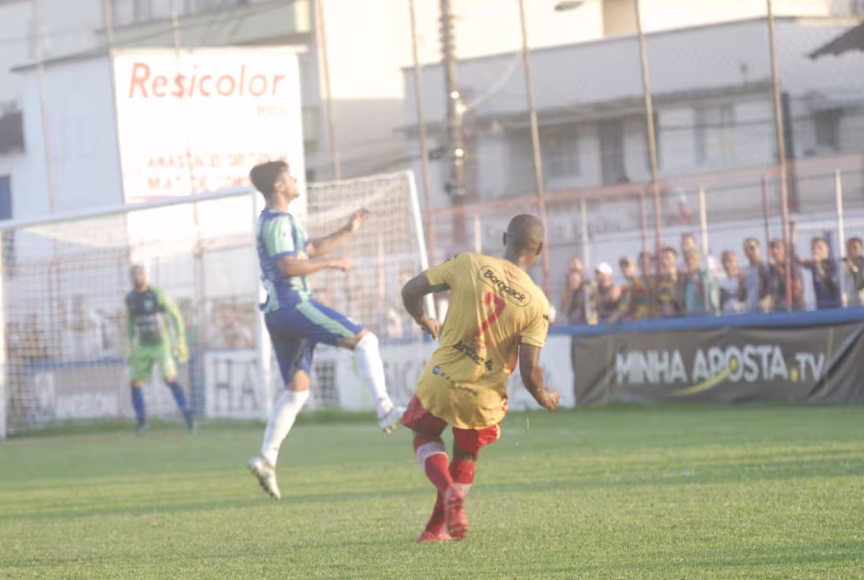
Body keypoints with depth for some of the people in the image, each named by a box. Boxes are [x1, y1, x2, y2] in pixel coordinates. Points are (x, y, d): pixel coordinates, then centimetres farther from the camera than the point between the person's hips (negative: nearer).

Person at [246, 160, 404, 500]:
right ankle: (385, 411, -18)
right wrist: (332, 264, -14)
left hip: (277, 312, 10)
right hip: (293, 304, -10)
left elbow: (311, 250, 32)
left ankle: (266, 459, 3)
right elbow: (289, 266, -22)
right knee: (364, 340, -7)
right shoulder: (277, 221, -11)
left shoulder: (277, 220, 22)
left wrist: (347, 232, 24)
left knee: (297, 389, 11)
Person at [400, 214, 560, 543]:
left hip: (440, 382, -1)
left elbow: (411, 290, -4)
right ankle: (437, 528, 27)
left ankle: (449, 491, -1)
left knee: (425, 435, 27)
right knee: (466, 457, 28)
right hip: (485, 399, 1)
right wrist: (543, 398, 10)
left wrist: (422, 319, 17)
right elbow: (529, 370, -12)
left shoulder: (469, 264, -10)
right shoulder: (537, 304, -10)